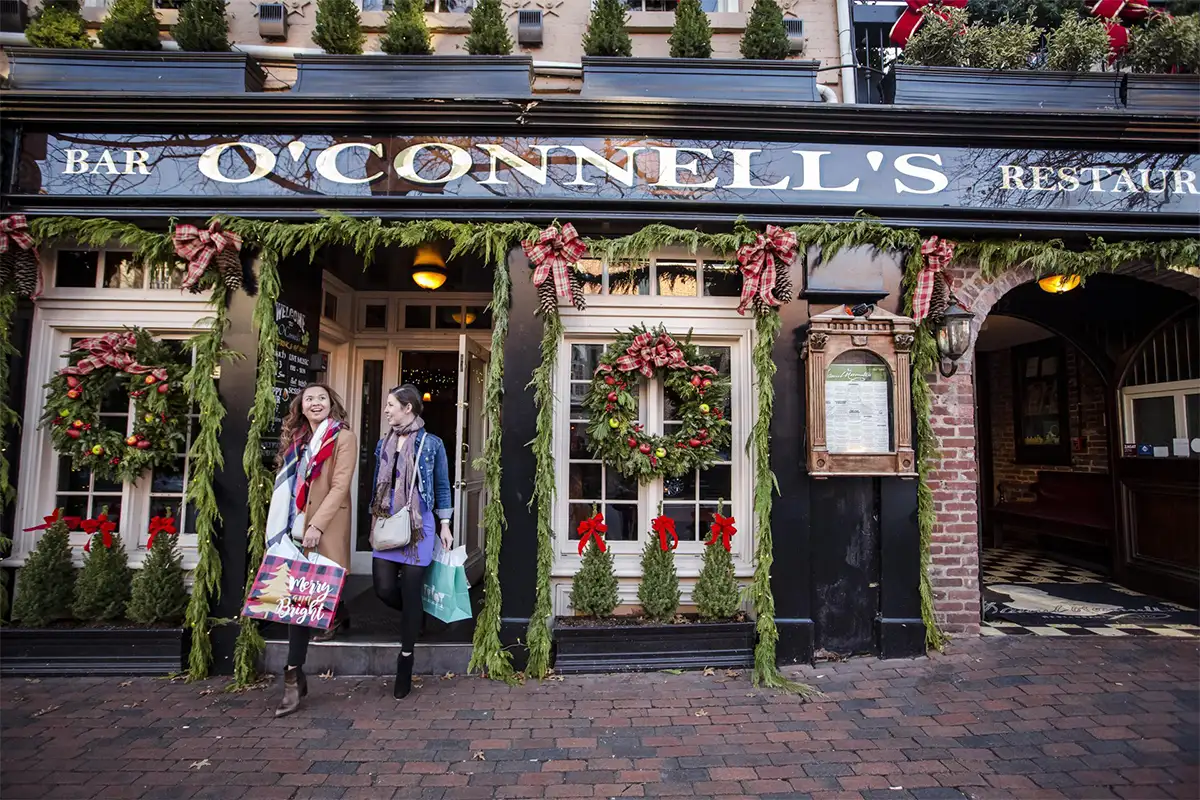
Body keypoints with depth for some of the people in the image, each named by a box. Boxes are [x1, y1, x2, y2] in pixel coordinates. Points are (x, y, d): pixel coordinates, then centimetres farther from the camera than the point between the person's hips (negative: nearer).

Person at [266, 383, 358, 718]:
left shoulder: (344, 438, -5)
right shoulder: (296, 439, 16)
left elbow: (340, 487, -13)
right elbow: (286, 486, 18)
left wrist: (317, 525, -20)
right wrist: (282, 526, 11)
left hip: (325, 527, -5)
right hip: (297, 526, 5)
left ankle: (294, 676, -2)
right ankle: (295, 676, 17)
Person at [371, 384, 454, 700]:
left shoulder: (431, 443, -4)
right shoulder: (384, 443, 9)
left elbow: (442, 486, 1)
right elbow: (378, 484, 16)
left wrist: (444, 526, 0)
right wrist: (374, 520, 16)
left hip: (419, 525, -4)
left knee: (410, 592, 0)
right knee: (384, 588, -1)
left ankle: (405, 662, 14)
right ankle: (414, 616, 32)